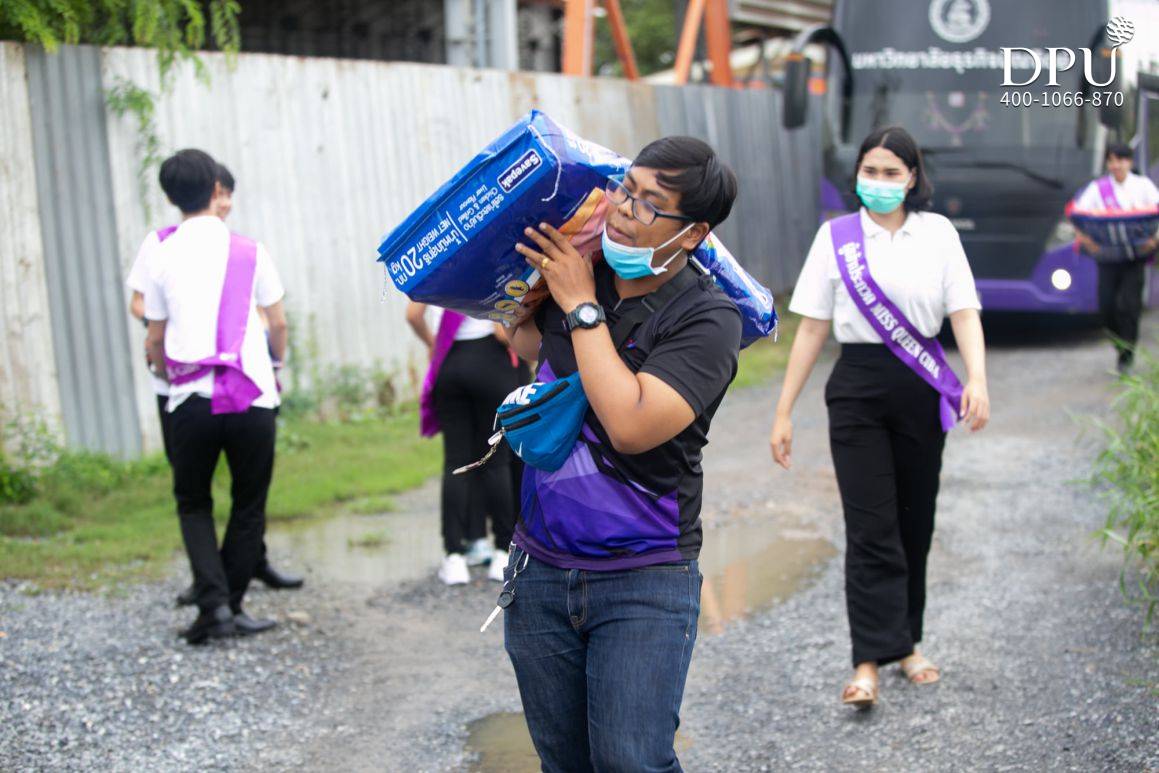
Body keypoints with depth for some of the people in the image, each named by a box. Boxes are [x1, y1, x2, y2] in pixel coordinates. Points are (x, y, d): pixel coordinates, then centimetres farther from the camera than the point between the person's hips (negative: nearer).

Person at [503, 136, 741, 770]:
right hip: (540, 569, 5)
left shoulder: (708, 319, -14)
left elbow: (630, 425, -27)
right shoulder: (574, 273, 2)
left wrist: (581, 308, -18)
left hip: (644, 581, -5)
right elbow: (528, 347, 26)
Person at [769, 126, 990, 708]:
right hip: (858, 389, -1)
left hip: (922, 391, 2)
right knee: (870, 527, -8)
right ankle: (868, 662, -9)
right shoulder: (836, 236, 3)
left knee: (915, 522, 9)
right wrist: (784, 412, 1)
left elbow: (964, 314, -1)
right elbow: (811, 329, 4)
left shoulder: (938, 234, 5)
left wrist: (977, 380, -19)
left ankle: (905, 642, 24)